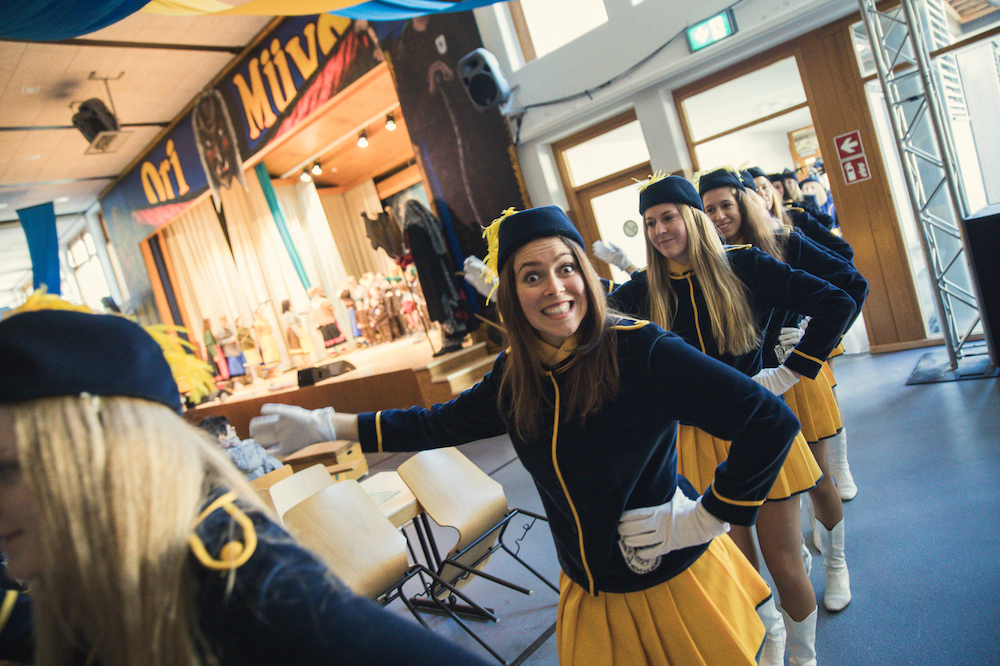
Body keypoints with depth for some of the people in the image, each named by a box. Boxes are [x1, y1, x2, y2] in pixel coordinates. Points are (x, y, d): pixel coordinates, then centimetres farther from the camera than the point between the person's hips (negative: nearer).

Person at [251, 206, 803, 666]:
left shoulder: (641, 349, -25)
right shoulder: (515, 376, -6)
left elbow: (771, 421, -25)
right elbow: (442, 422, 7)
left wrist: (707, 517, -19)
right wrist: (326, 426, 5)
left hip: (673, 581, -4)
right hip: (591, 595, 5)